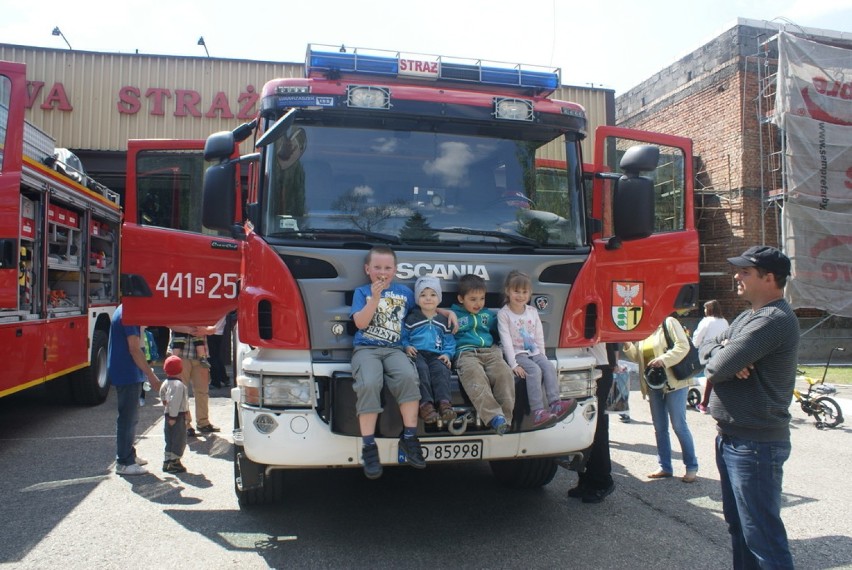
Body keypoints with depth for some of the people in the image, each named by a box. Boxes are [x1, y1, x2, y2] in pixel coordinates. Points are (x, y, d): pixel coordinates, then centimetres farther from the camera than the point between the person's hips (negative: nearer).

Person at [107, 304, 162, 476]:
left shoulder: (123, 311, 13)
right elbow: (134, 349, -22)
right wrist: (151, 376, -20)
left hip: (124, 373, 11)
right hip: (127, 374, -11)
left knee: (130, 417, 19)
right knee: (127, 418, -3)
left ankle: (128, 455, 29)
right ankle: (124, 462, 5)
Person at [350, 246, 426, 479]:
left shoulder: (405, 292, 18)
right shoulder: (362, 292, 13)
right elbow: (361, 323, -1)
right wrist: (375, 298, -10)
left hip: (394, 349, 1)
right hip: (366, 348, -1)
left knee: (408, 376, -33)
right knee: (369, 383, -33)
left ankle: (409, 437, -21)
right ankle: (369, 446, -23)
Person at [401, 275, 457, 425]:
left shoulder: (443, 321, 18)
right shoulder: (412, 318, 13)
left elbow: (449, 342, 18)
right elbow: (403, 336, 12)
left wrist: (447, 354, -1)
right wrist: (406, 346, -8)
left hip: (436, 355, 2)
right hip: (417, 353, -2)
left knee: (441, 370, -31)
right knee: (422, 368, -34)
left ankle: (444, 403, -43)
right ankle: (425, 404, -42)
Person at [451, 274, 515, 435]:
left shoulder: (488, 314, 29)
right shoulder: (454, 314, 17)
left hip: (490, 351, 4)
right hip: (466, 353, -4)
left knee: (504, 373, -30)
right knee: (475, 375, -38)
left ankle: (505, 417, -31)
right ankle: (494, 416, -48)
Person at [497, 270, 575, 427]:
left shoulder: (533, 312, 10)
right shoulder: (503, 314, -6)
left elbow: (539, 337, 13)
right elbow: (506, 340, -12)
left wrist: (542, 357, 3)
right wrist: (513, 364, -18)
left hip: (534, 352, 5)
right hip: (517, 353, -5)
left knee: (549, 367, -22)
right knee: (534, 370, -29)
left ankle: (555, 403, -31)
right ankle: (538, 412, -36)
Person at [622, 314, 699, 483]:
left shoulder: (669, 322, -6)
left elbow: (683, 346, -16)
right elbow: (638, 357, 16)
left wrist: (663, 359, -24)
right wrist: (628, 346, -2)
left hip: (673, 383, -7)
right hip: (654, 385, 7)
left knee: (679, 425, -2)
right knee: (660, 427, 11)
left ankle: (692, 468, 11)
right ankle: (665, 467, 21)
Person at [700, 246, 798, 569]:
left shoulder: (774, 319, -20)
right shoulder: (749, 316, 15)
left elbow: (718, 366, -27)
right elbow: (705, 346, 11)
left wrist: (719, 353, -3)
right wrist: (723, 351, -12)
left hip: (755, 444, -10)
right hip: (732, 438, 10)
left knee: (762, 536, -3)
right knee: (738, 525, 20)